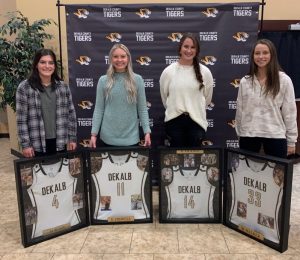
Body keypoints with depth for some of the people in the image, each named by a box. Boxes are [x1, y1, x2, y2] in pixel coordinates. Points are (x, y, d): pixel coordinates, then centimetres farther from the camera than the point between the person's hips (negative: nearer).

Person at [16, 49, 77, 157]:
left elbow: (71, 114, 7)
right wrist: (25, 144, -8)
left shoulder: (63, 87, 5)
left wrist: (72, 138, 5)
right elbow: (21, 119, -5)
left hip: (60, 143, 3)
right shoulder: (24, 88, -4)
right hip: (37, 145, -2)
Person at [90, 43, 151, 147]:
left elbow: (142, 108, 2)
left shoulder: (137, 79, 0)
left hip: (131, 137, 0)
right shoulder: (103, 80, 1)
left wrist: (147, 132, -4)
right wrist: (94, 134, -3)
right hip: (109, 137, 0)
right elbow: (98, 109, 1)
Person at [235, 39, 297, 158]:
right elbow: (239, 110, 8)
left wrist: (291, 141, 0)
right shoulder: (245, 81, 4)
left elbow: (290, 111, -1)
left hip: (275, 136, -2)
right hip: (248, 135, 2)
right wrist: (240, 134, 10)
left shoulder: (284, 80, -3)